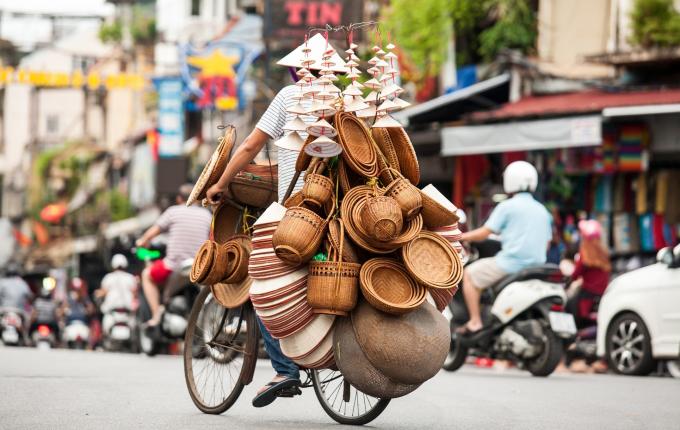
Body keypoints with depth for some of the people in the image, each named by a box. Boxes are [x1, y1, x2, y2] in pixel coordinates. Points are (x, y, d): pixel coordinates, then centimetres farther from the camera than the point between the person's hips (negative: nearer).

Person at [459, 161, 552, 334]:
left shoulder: (507, 206, -6)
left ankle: (475, 322, -3)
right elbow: (545, 244, 18)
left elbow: (484, 233, -7)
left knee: (469, 274, 6)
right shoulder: (542, 211, 15)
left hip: (511, 262, -7)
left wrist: (460, 236, 7)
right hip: (536, 266, 8)